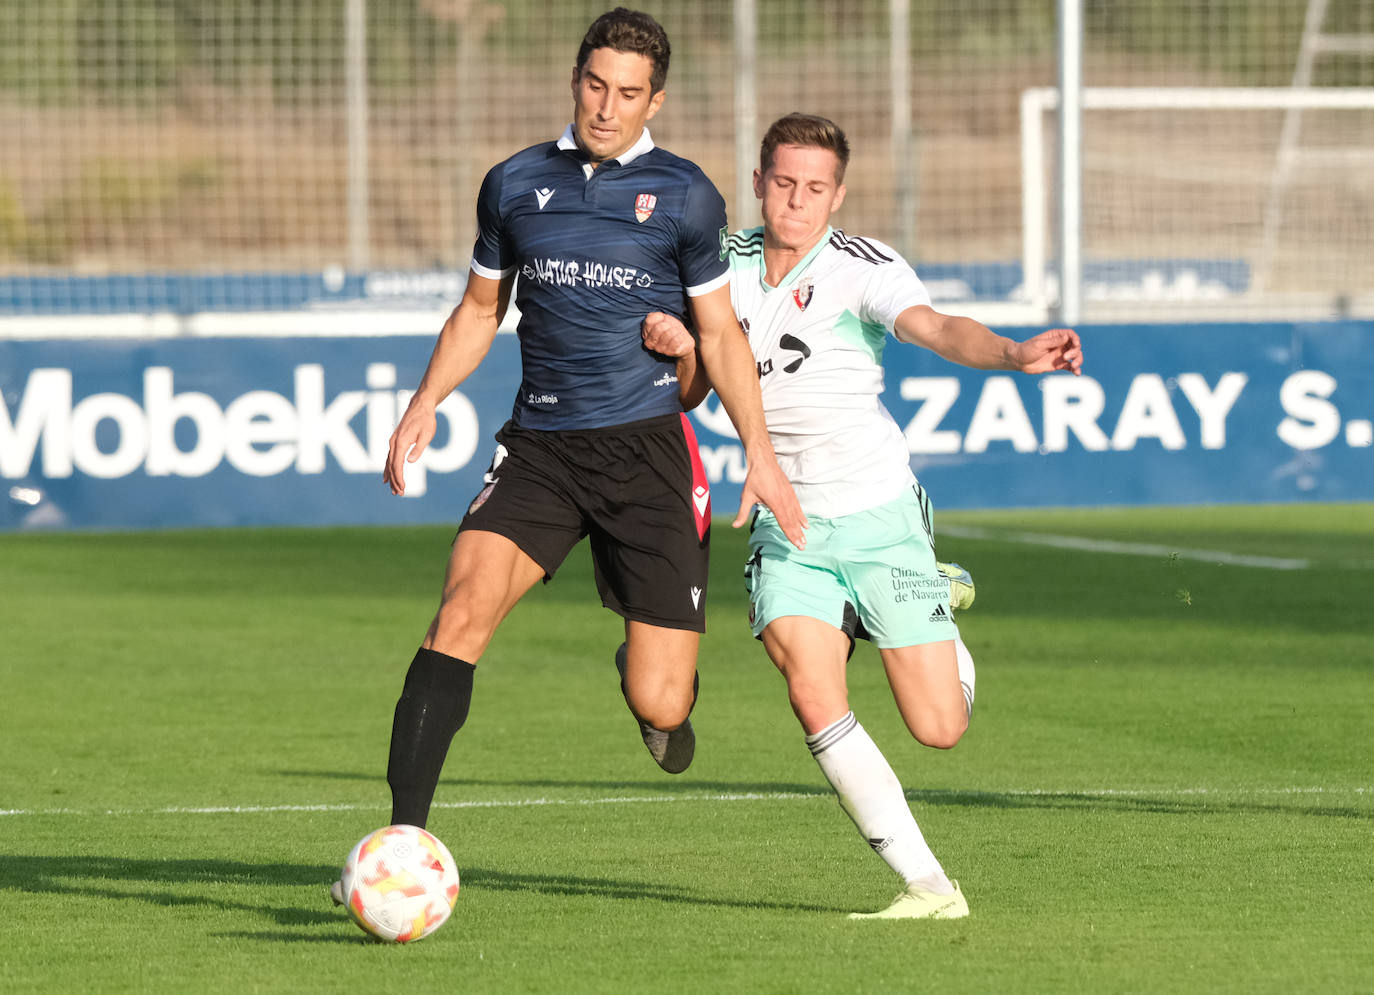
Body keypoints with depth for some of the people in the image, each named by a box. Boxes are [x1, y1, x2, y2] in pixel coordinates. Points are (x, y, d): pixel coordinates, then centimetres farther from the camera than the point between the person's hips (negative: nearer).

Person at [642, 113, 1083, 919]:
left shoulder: (865, 268, -11)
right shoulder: (729, 265, 4)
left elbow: (938, 330, -29)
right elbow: (691, 392, 15)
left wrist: (1016, 354, -50)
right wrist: (674, 346, -8)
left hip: (879, 518, -3)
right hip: (788, 527, 3)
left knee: (939, 728, -3)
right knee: (817, 701, -21)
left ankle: (938, 599, 33)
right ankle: (928, 887, -13)